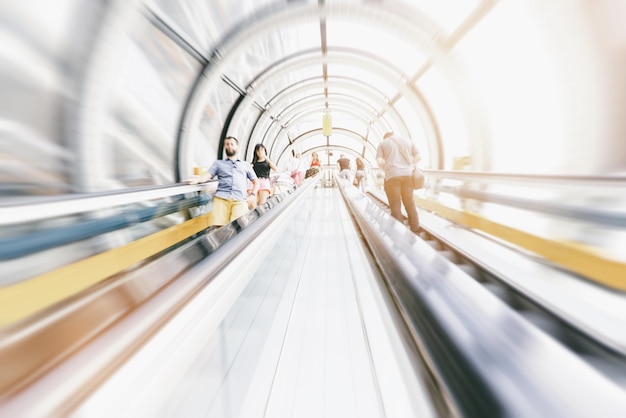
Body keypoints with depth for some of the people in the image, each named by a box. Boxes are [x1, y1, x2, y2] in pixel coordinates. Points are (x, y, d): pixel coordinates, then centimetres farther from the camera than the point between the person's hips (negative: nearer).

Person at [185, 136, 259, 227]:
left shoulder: (246, 165, 28)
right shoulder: (218, 163, 27)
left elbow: (256, 181, 23)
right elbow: (207, 175, 12)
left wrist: (252, 195, 5)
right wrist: (197, 179, -11)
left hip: (240, 199, 0)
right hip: (221, 197, 1)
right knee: (217, 226, -21)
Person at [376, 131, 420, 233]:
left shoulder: (383, 143, 11)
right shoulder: (408, 141, 21)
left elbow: (379, 161, -2)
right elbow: (418, 156, 15)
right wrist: (409, 167, 20)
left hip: (392, 176, -3)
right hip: (408, 175, 4)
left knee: (395, 205, 1)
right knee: (410, 203, 10)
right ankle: (415, 229, 17)